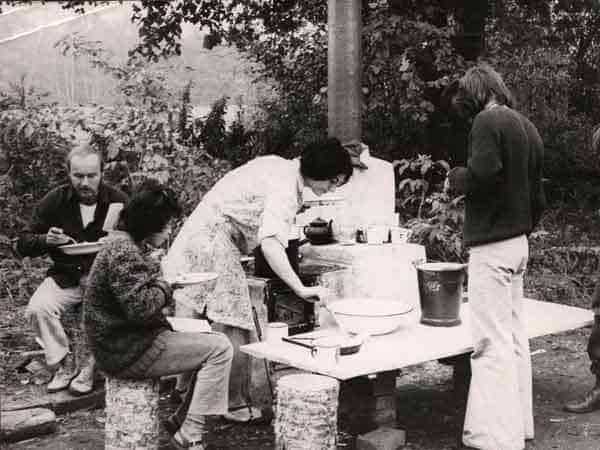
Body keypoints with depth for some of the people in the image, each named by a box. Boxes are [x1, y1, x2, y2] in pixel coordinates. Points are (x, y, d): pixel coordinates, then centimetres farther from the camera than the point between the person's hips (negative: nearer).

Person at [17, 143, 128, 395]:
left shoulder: (118, 201, -5)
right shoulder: (54, 202, 0)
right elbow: (23, 245, 3)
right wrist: (45, 240, -19)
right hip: (66, 277, 2)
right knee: (37, 309, -23)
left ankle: (90, 368, -8)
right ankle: (63, 364, -1)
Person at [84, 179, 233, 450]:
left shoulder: (127, 243, 14)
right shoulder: (123, 250, -20)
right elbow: (139, 307, -27)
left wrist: (167, 285, 6)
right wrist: (166, 286, -10)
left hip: (125, 342, 11)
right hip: (127, 352, -11)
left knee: (213, 341, 13)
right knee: (219, 349, -12)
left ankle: (180, 422, 12)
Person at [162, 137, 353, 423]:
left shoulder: (278, 165, 8)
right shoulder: (285, 189, -22)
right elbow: (270, 244, -36)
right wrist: (301, 289, -40)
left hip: (195, 235, 10)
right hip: (215, 242, -10)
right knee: (234, 327, -4)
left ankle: (185, 388, 30)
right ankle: (237, 404, 4)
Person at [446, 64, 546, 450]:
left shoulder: (488, 120, -10)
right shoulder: (528, 127, 16)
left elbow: (483, 172, -26)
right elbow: (538, 196, 18)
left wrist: (455, 177, -7)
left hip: (491, 244, -9)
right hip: (520, 243, 9)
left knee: (493, 343, -7)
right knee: (516, 337, 14)